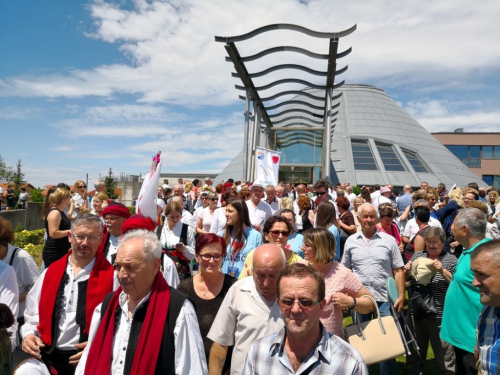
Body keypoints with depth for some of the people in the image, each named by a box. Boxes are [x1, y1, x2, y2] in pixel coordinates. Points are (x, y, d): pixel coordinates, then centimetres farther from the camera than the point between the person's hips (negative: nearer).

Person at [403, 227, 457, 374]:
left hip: (440, 314, -3)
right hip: (415, 312, 4)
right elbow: (405, 279, 13)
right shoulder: (418, 256, 8)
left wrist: (442, 271, -21)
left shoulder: (451, 259, -2)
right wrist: (406, 271, -7)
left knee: (444, 355, 8)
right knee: (414, 350, 18)